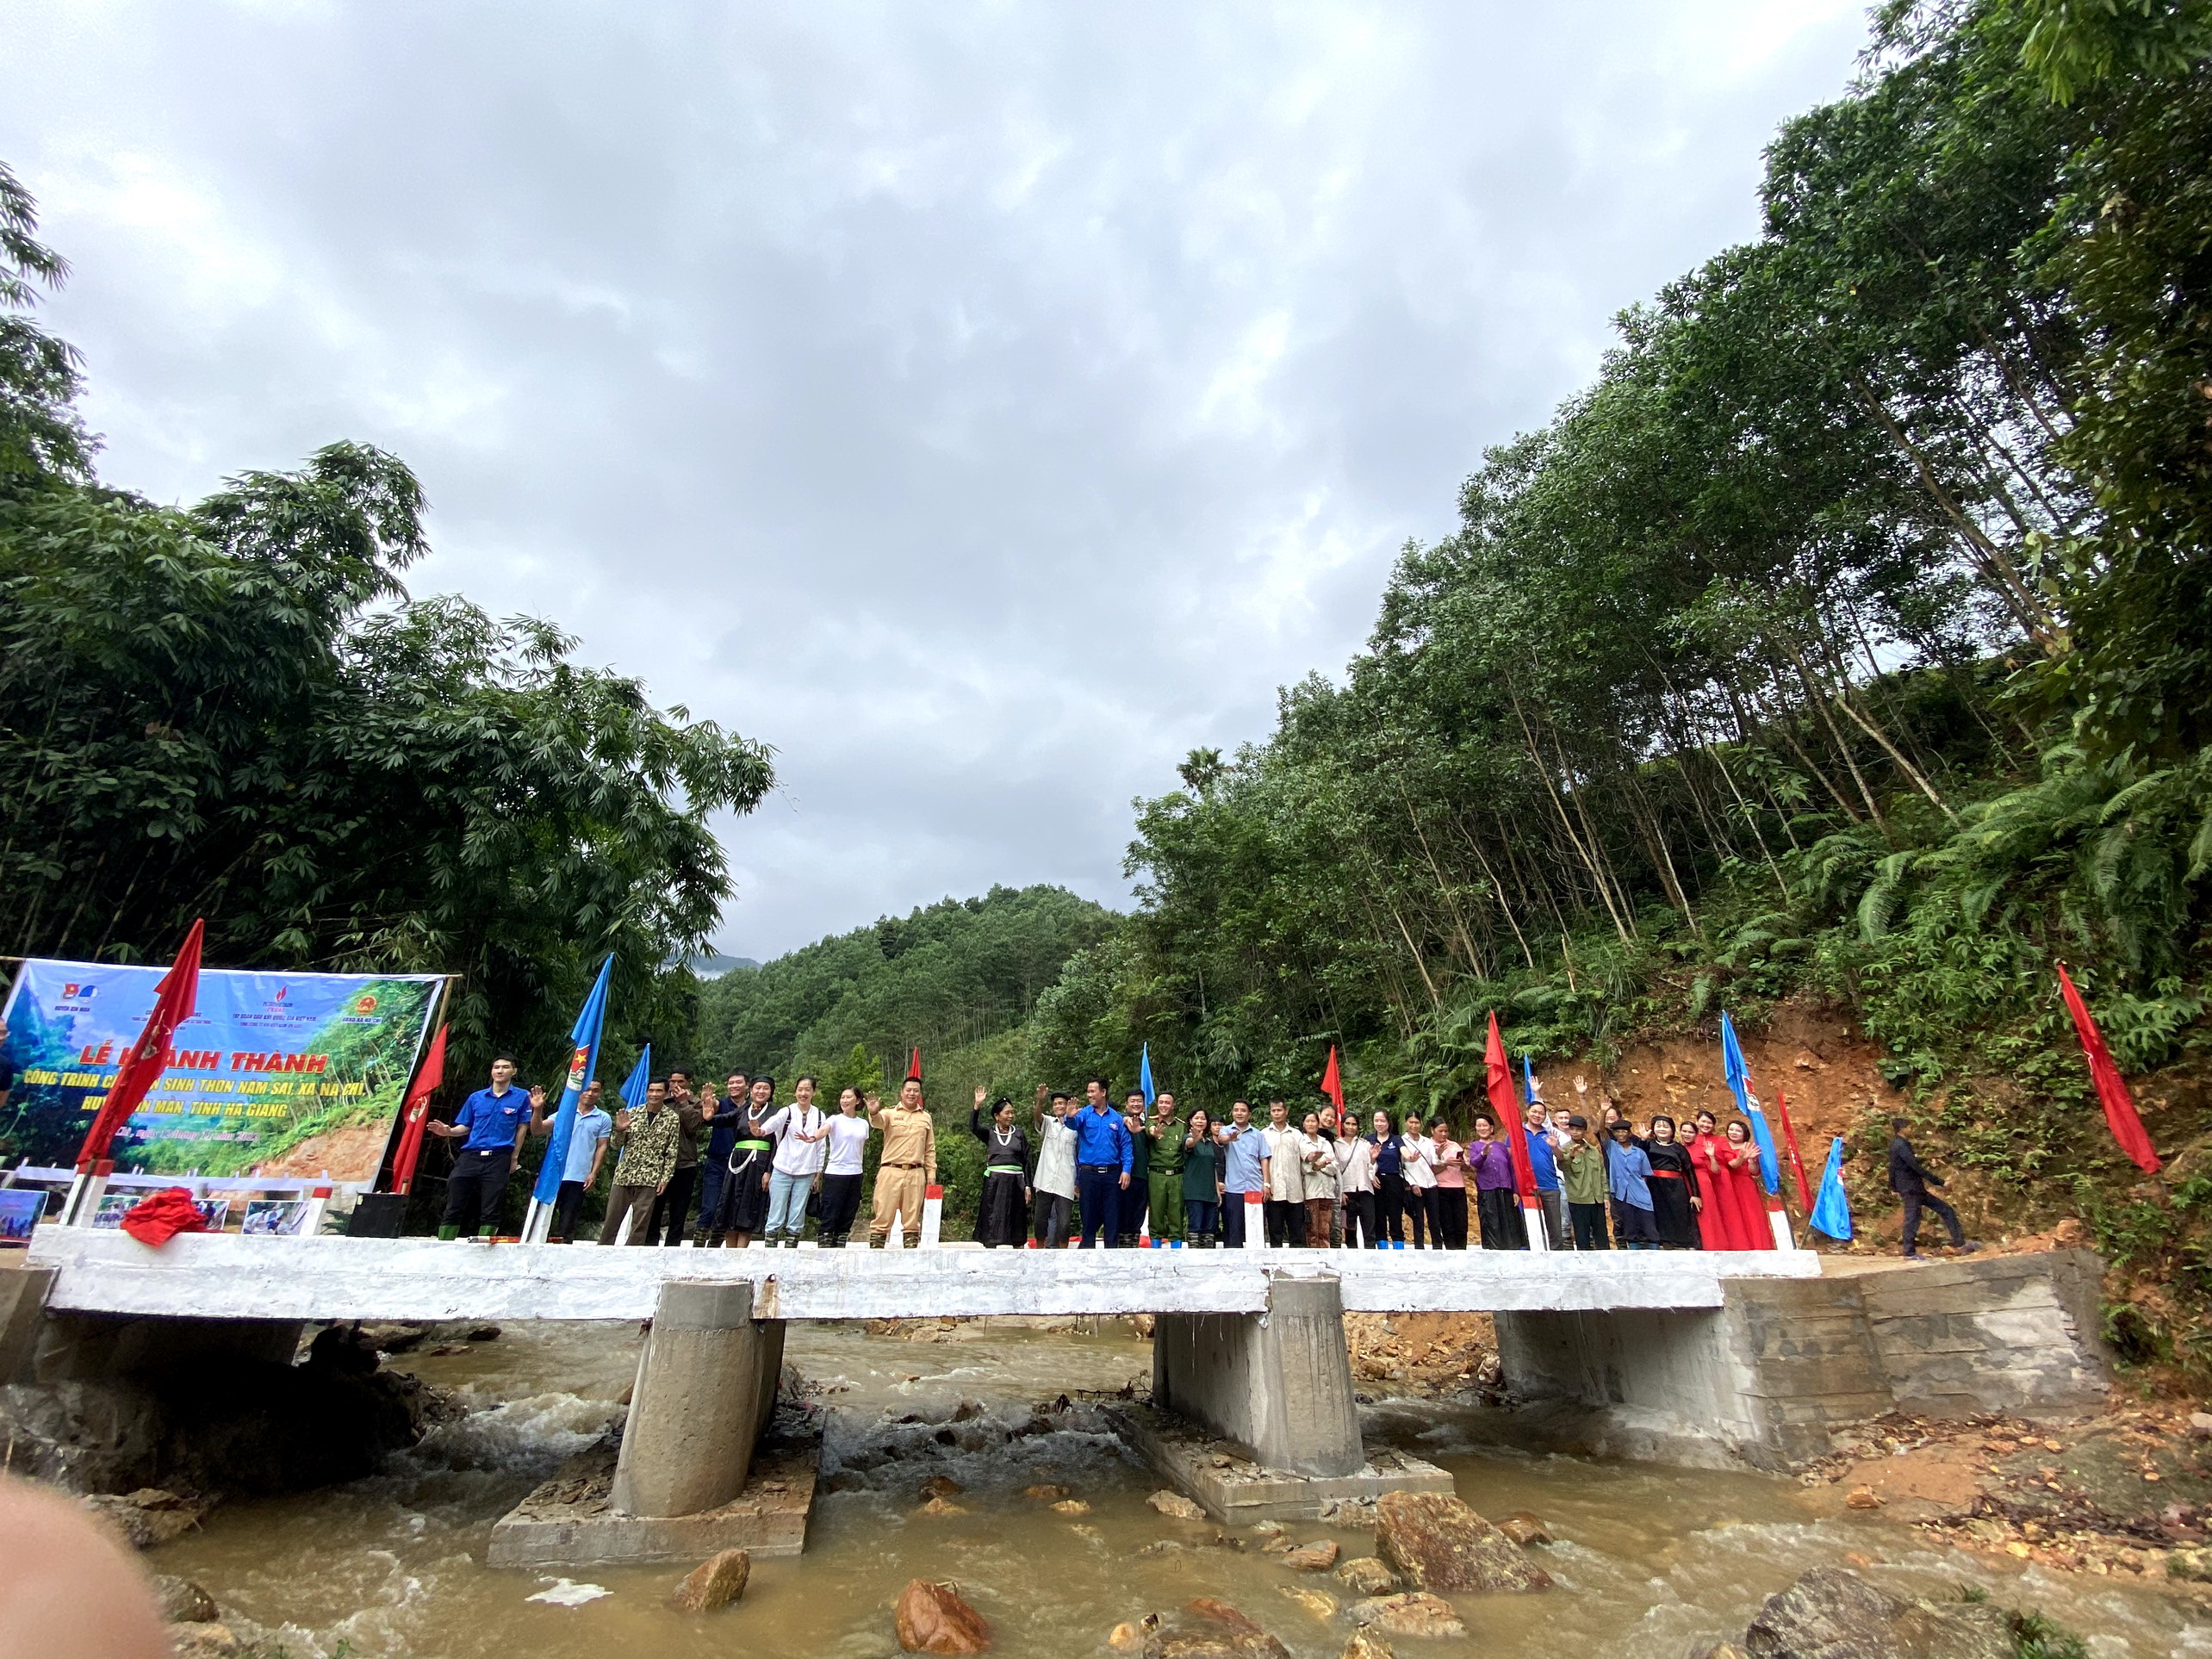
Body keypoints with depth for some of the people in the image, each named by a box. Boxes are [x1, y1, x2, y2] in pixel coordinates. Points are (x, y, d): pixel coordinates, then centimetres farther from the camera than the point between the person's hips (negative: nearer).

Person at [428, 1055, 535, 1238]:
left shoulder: (521, 1097, 4)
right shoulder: (476, 1097, 14)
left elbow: (522, 1128, 4)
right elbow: (465, 1127, 15)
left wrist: (515, 1157, 0)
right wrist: (449, 1131, -6)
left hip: (499, 1158, -3)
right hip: (470, 1155, 3)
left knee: (490, 1211, 0)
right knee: (453, 1207, 2)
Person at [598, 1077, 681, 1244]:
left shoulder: (671, 1118, -1)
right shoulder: (632, 1114, 5)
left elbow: (672, 1152, -1)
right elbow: (617, 1146, 8)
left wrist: (665, 1178, -7)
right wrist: (620, 1130, -11)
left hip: (650, 1178, -2)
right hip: (624, 1174, 2)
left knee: (640, 1224, 0)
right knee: (611, 1219, 8)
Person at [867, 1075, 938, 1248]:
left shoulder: (926, 1117, 13)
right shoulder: (890, 1113, 3)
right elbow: (879, 1121, -22)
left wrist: (931, 1173, 10)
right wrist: (874, 1113, -45)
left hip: (916, 1174, 3)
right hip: (891, 1171, -3)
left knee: (912, 1219, 8)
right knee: (883, 1215, -1)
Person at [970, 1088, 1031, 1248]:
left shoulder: (1019, 1134, 9)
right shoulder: (989, 1132, 6)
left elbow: (1026, 1161, 9)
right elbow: (973, 1127, -15)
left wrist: (1027, 1185, 3)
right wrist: (977, 1105, -28)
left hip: (1015, 1181, 1)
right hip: (994, 1181, -1)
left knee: (1016, 1222, 5)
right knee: (992, 1219, -2)